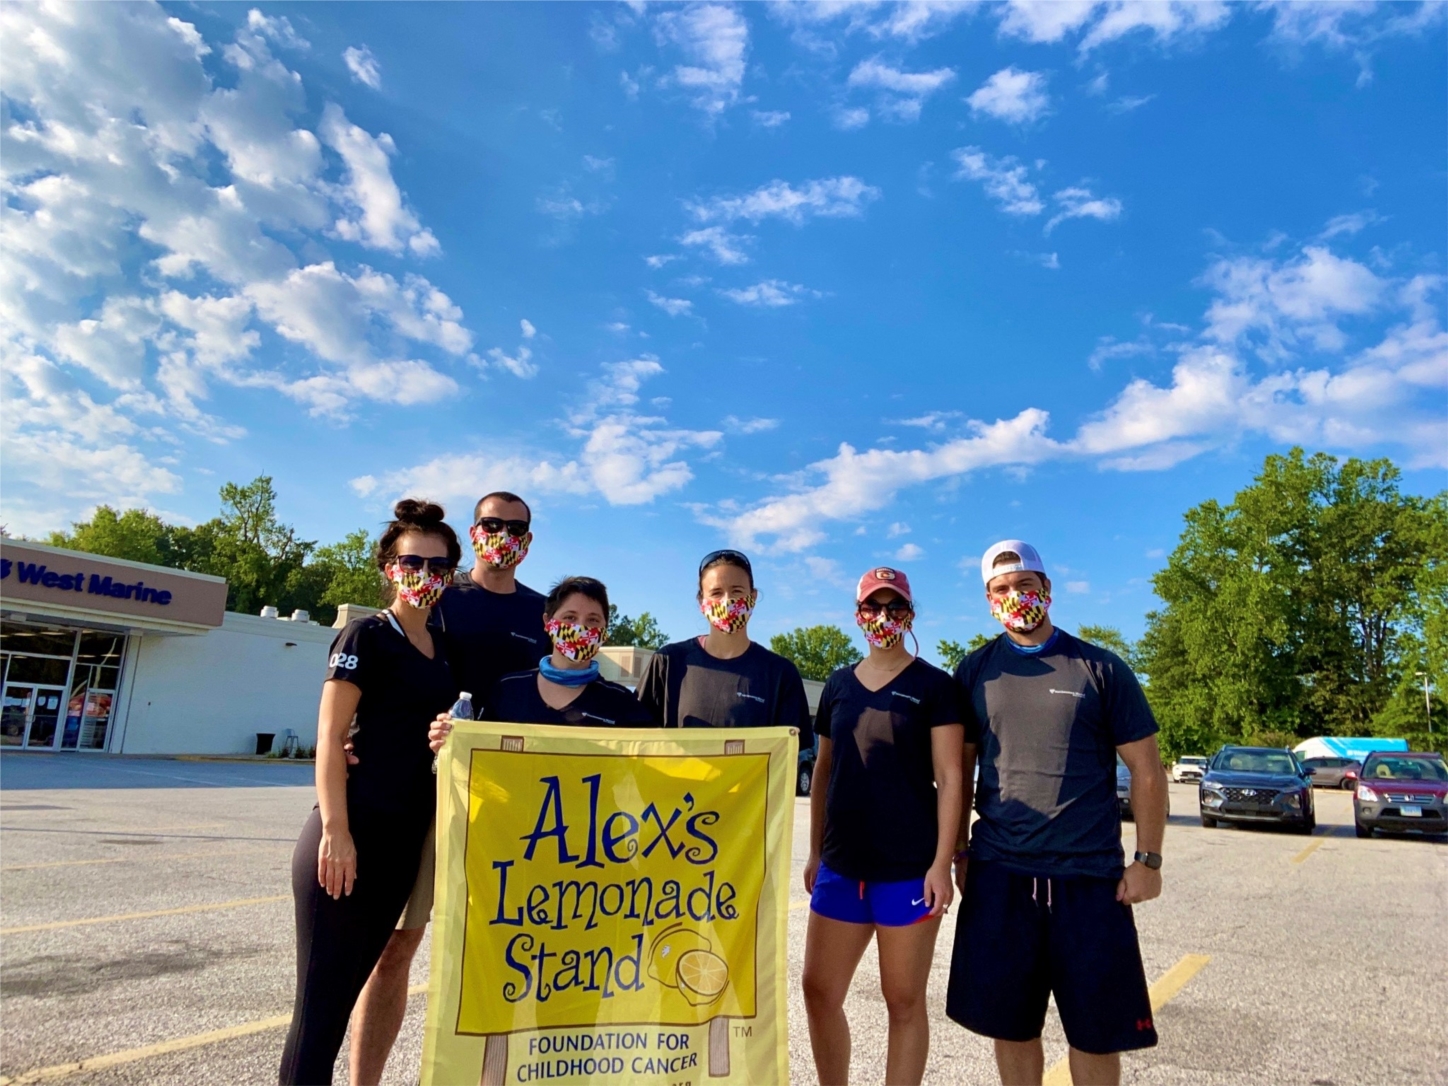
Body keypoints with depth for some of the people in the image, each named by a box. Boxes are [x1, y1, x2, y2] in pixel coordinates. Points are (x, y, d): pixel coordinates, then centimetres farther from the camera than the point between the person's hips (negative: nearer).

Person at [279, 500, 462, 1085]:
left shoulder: (443, 650, 12)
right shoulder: (366, 635, -7)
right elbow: (330, 736, -13)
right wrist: (334, 830, -18)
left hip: (407, 839, 7)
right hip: (350, 832, -6)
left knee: (349, 988, 17)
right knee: (321, 999, 0)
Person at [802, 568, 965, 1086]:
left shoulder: (933, 685, -4)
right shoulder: (838, 685, 9)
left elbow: (949, 778, -7)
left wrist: (942, 862, -13)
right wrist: (815, 852, 13)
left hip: (909, 866, -4)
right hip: (842, 864, 5)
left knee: (904, 1000, 7)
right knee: (819, 992, 10)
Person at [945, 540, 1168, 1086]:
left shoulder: (1100, 668, -1)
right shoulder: (975, 672, 4)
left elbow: (1146, 769, 2)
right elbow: (959, 770, 9)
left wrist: (1147, 860, -2)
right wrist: (959, 851, 6)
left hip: (1090, 876, -1)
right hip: (999, 875, 2)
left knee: (1096, 1032, 8)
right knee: (1010, 1025, 11)